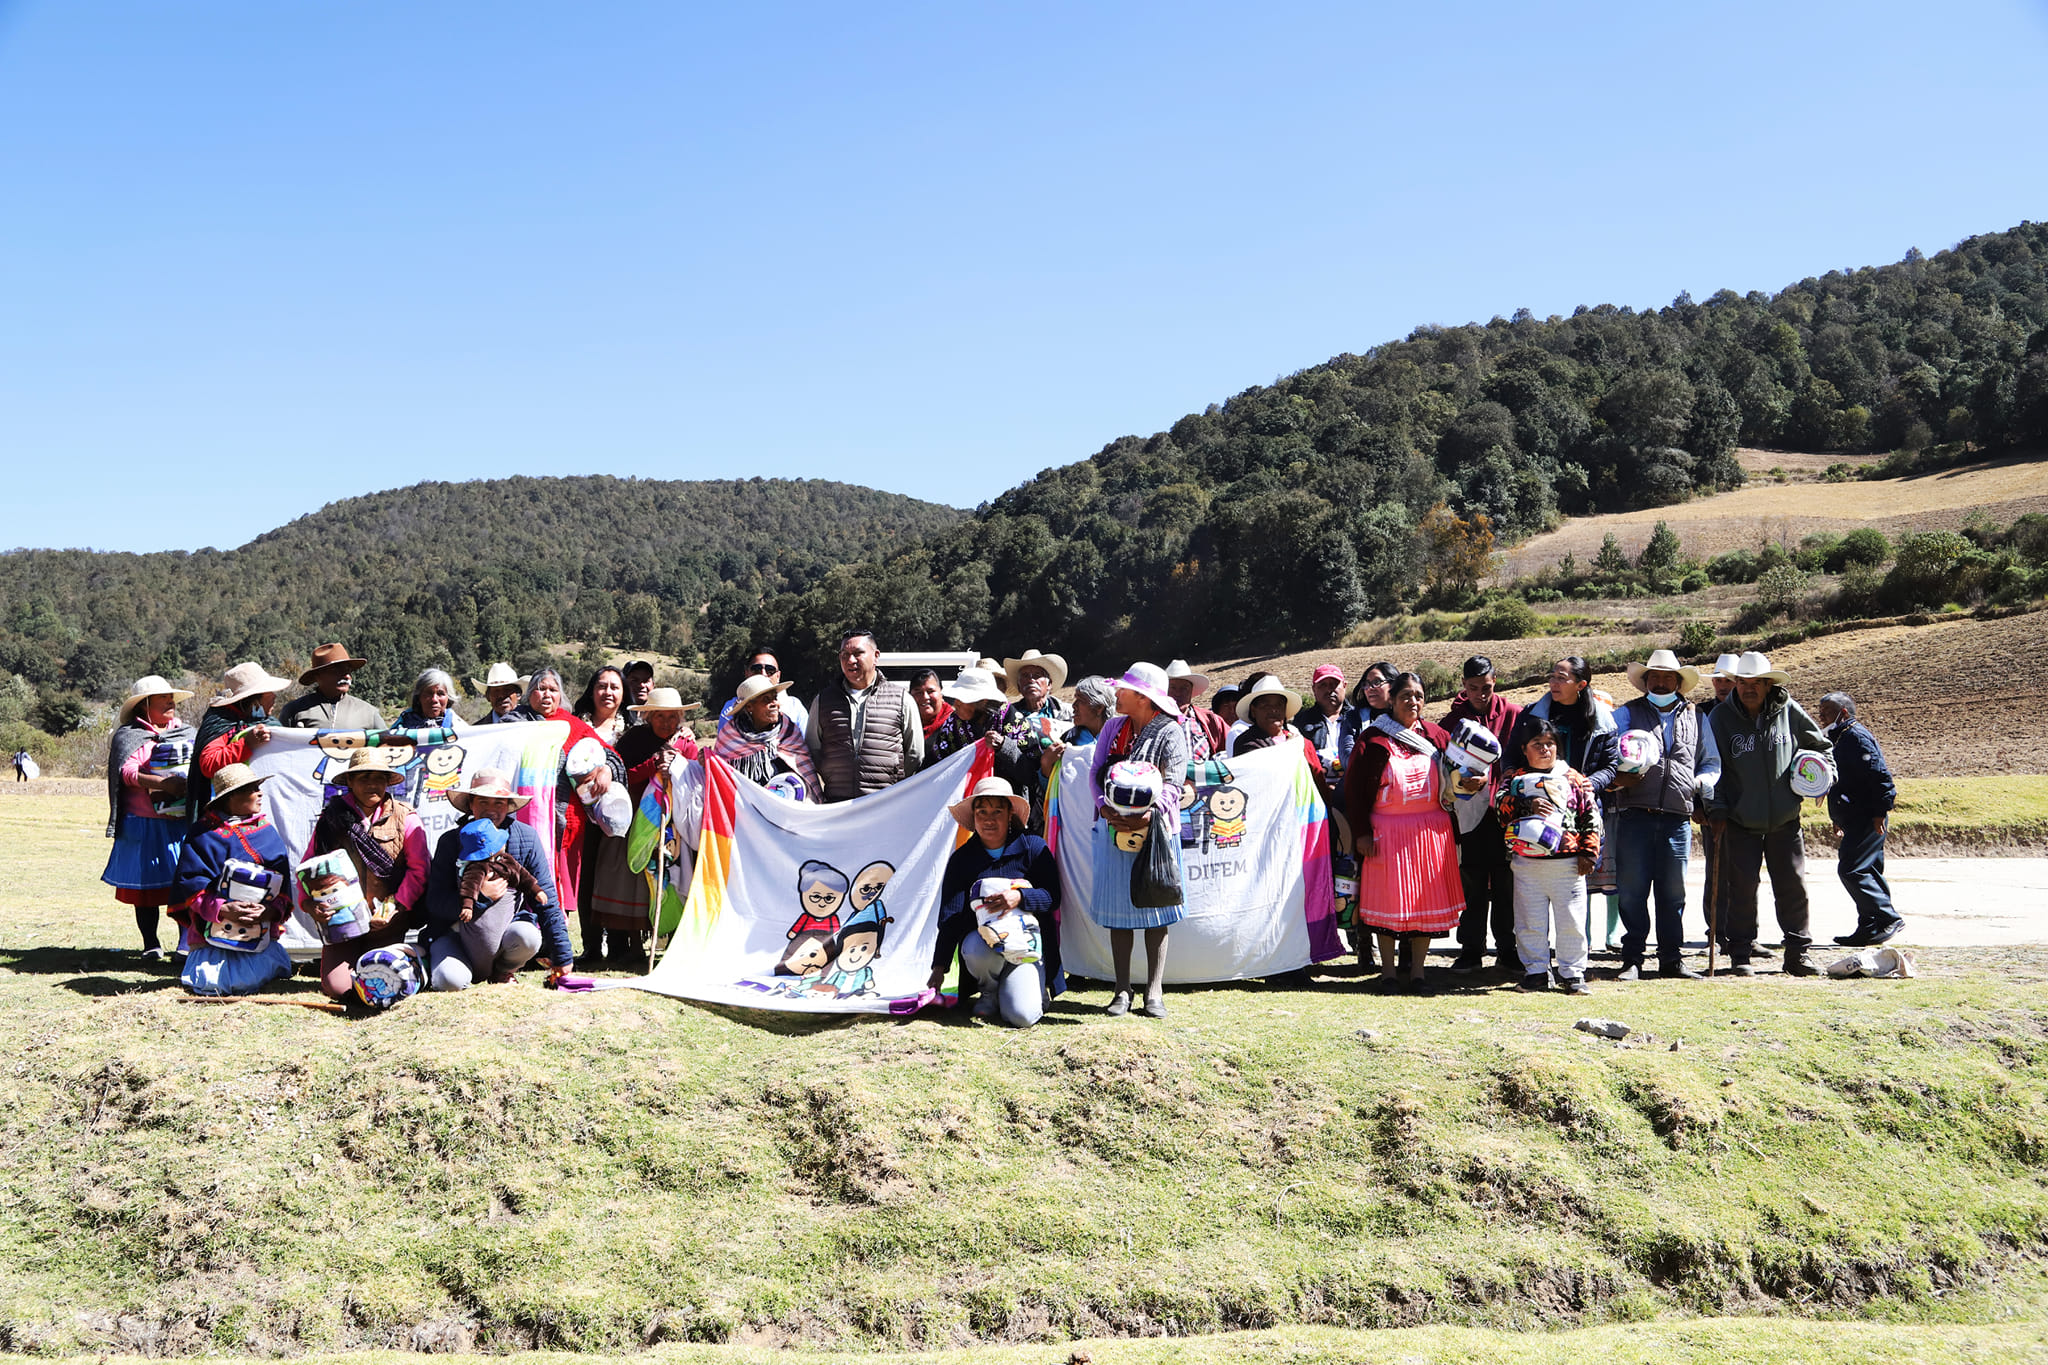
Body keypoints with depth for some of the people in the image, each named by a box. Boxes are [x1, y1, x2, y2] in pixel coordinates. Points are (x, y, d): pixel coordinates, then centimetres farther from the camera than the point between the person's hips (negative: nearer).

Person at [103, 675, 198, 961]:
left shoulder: (189, 733, 17)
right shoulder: (130, 735, 2)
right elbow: (127, 772, -12)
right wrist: (162, 783, -25)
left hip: (186, 822, 3)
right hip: (147, 826, -3)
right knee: (147, 883, 3)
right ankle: (151, 942, 13)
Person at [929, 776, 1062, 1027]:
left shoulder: (1033, 847, -2)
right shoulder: (961, 859, 2)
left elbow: (1053, 897, -6)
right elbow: (950, 916, -1)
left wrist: (1019, 897, -27)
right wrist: (939, 966, -10)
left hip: (1026, 938, -1)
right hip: (981, 936, 1)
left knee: (1022, 1016, -22)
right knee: (977, 951, -38)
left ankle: (1036, 991, 18)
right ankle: (990, 994, -2)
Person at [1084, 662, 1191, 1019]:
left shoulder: (1170, 732, -3)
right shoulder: (1113, 727, 12)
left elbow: (1172, 784, -12)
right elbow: (1095, 772, 7)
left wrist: (1148, 816, -28)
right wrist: (1105, 807, -12)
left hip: (1154, 829, -4)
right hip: (1114, 828, 4)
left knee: (1155, 908, 1)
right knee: (1118, 908, 4)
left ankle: (1154, 992, 8)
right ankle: (1122, 991, 11)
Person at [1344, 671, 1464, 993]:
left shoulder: (1435, 735, 9)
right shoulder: (1374, 739, -3)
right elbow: (1354, 787, -4)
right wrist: (1362, 832, -8)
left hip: (1431, 830, 3)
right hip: (1387, 831, -3)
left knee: (1427, 898, 4)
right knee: (1389, 897, 1)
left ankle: (1418, 969, 14)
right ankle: (1388, 968, 12)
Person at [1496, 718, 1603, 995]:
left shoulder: (1574, 779, 7)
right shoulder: (1516, 778, 7)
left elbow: (1591, 817, 7)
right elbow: (1501, 802, -11)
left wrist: (1589, 852, -1)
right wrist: (1528, 805, -25)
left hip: (1567, 862, 0)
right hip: (1527, 862, 0)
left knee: (1571, 920, 2)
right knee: (1530, 922, 5)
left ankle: (1572, 973, 13)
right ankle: (1536, 972, 16)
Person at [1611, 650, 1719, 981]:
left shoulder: (1695, 719, 18)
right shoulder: (1627, 714, 11)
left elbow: (1712, 764, 23)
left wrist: (1698, 782, 2)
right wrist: (1617, 777, -17)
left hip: (1678, 820, 2)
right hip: (1634, 817, -2)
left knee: (1673, 892, 6)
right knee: (1632, 890, -2)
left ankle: (1672, 958, 16)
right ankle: (1632, 960, 5)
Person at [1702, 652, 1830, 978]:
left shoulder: (1789, 711, 0)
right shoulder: (1721, 717, -4)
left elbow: (1821, 746, 15)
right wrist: (1716, 809, -11)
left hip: (1785, 819, 2)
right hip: (1740, 821, -2)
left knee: (1793, 887, 4)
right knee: (1742, 889, 1)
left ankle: (1797, 954, 15)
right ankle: (1740, 956, 11)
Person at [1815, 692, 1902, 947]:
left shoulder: (1856, 736, -12)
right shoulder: (1838, 739, 20)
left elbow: (1879, 775, -19)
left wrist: (1879, 811, -21)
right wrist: (1839, 820, 25)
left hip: (1868, 819, -11)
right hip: (1856, 819, 11)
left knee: (1851, 870, -14)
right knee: (1867, 872, 12)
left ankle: (1887, 919, -8)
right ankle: (1870, 927, 16)